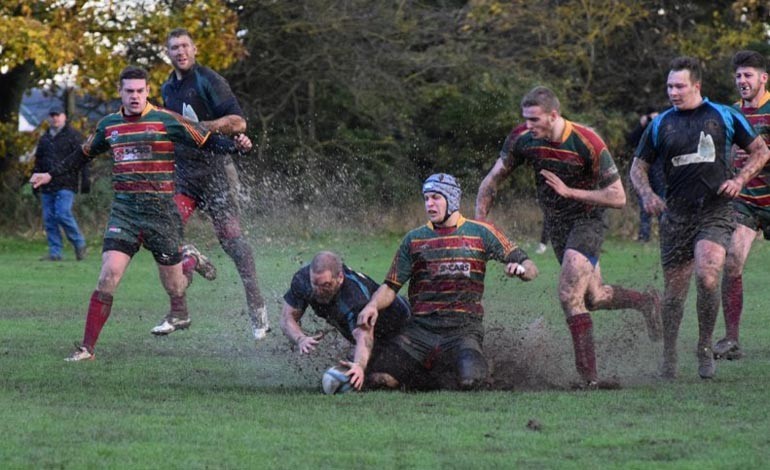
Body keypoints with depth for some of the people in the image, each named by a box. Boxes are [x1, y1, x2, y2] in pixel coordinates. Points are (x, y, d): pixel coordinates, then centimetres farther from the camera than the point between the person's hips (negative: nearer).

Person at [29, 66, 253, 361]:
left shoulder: (166, 121, -4)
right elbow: (84, 154, 28)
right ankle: (87, 348, -13)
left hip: (161, 210, -2)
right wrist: (50, 175, 29)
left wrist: (237, 146, -20)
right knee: (109, 276, -14)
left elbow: (208, 142, -3)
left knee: (173, 285, 5)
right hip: (124, 211, 2)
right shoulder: (109, 125, 10)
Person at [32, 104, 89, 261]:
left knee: (63, 214, -16)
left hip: (65, 185, -6)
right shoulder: (44, 138, 19)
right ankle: (54, 253, 6)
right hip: (47, 187, 7)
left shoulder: (73, 136, 0)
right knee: (49, 219, 2)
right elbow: (38, 162, 26)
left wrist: (85, 181, -12)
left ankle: (79, 244, 3)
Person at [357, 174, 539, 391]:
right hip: (421, 327, 2)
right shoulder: (414, 239, 14)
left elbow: (530, 268, 7)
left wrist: (522, 269, -17)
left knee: (469, 380, -32)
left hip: (463, 328, -2)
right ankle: (431, 373, 10)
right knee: (381, 375, -21)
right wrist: (373, 305, -10)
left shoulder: (480, 233, 8)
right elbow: (391, 286, 11)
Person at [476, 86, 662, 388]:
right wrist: (479, 221, -10)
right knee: (593, 298, 16)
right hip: (557, 226, 6)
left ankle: (589, 377, -17)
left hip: (588, 221, -6)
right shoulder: (522, 139, -12)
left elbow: (618, 197, -22)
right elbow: (493, 179, 0)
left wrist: (570, 191, -29)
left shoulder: (588, 144, -26)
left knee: (569, 296, -20)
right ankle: (647, 302, 45)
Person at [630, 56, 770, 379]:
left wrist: (740, 180, -3)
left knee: (706, 277, -23)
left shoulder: (725, 117, 4)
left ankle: (705, 349, -6)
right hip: (677, 216, 2)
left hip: (715, 214, -2)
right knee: (674, 291, 4)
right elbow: (638, 166, 14)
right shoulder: (660, 125, 8)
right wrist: (647, 195, -5)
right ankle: (669, 358, 19)